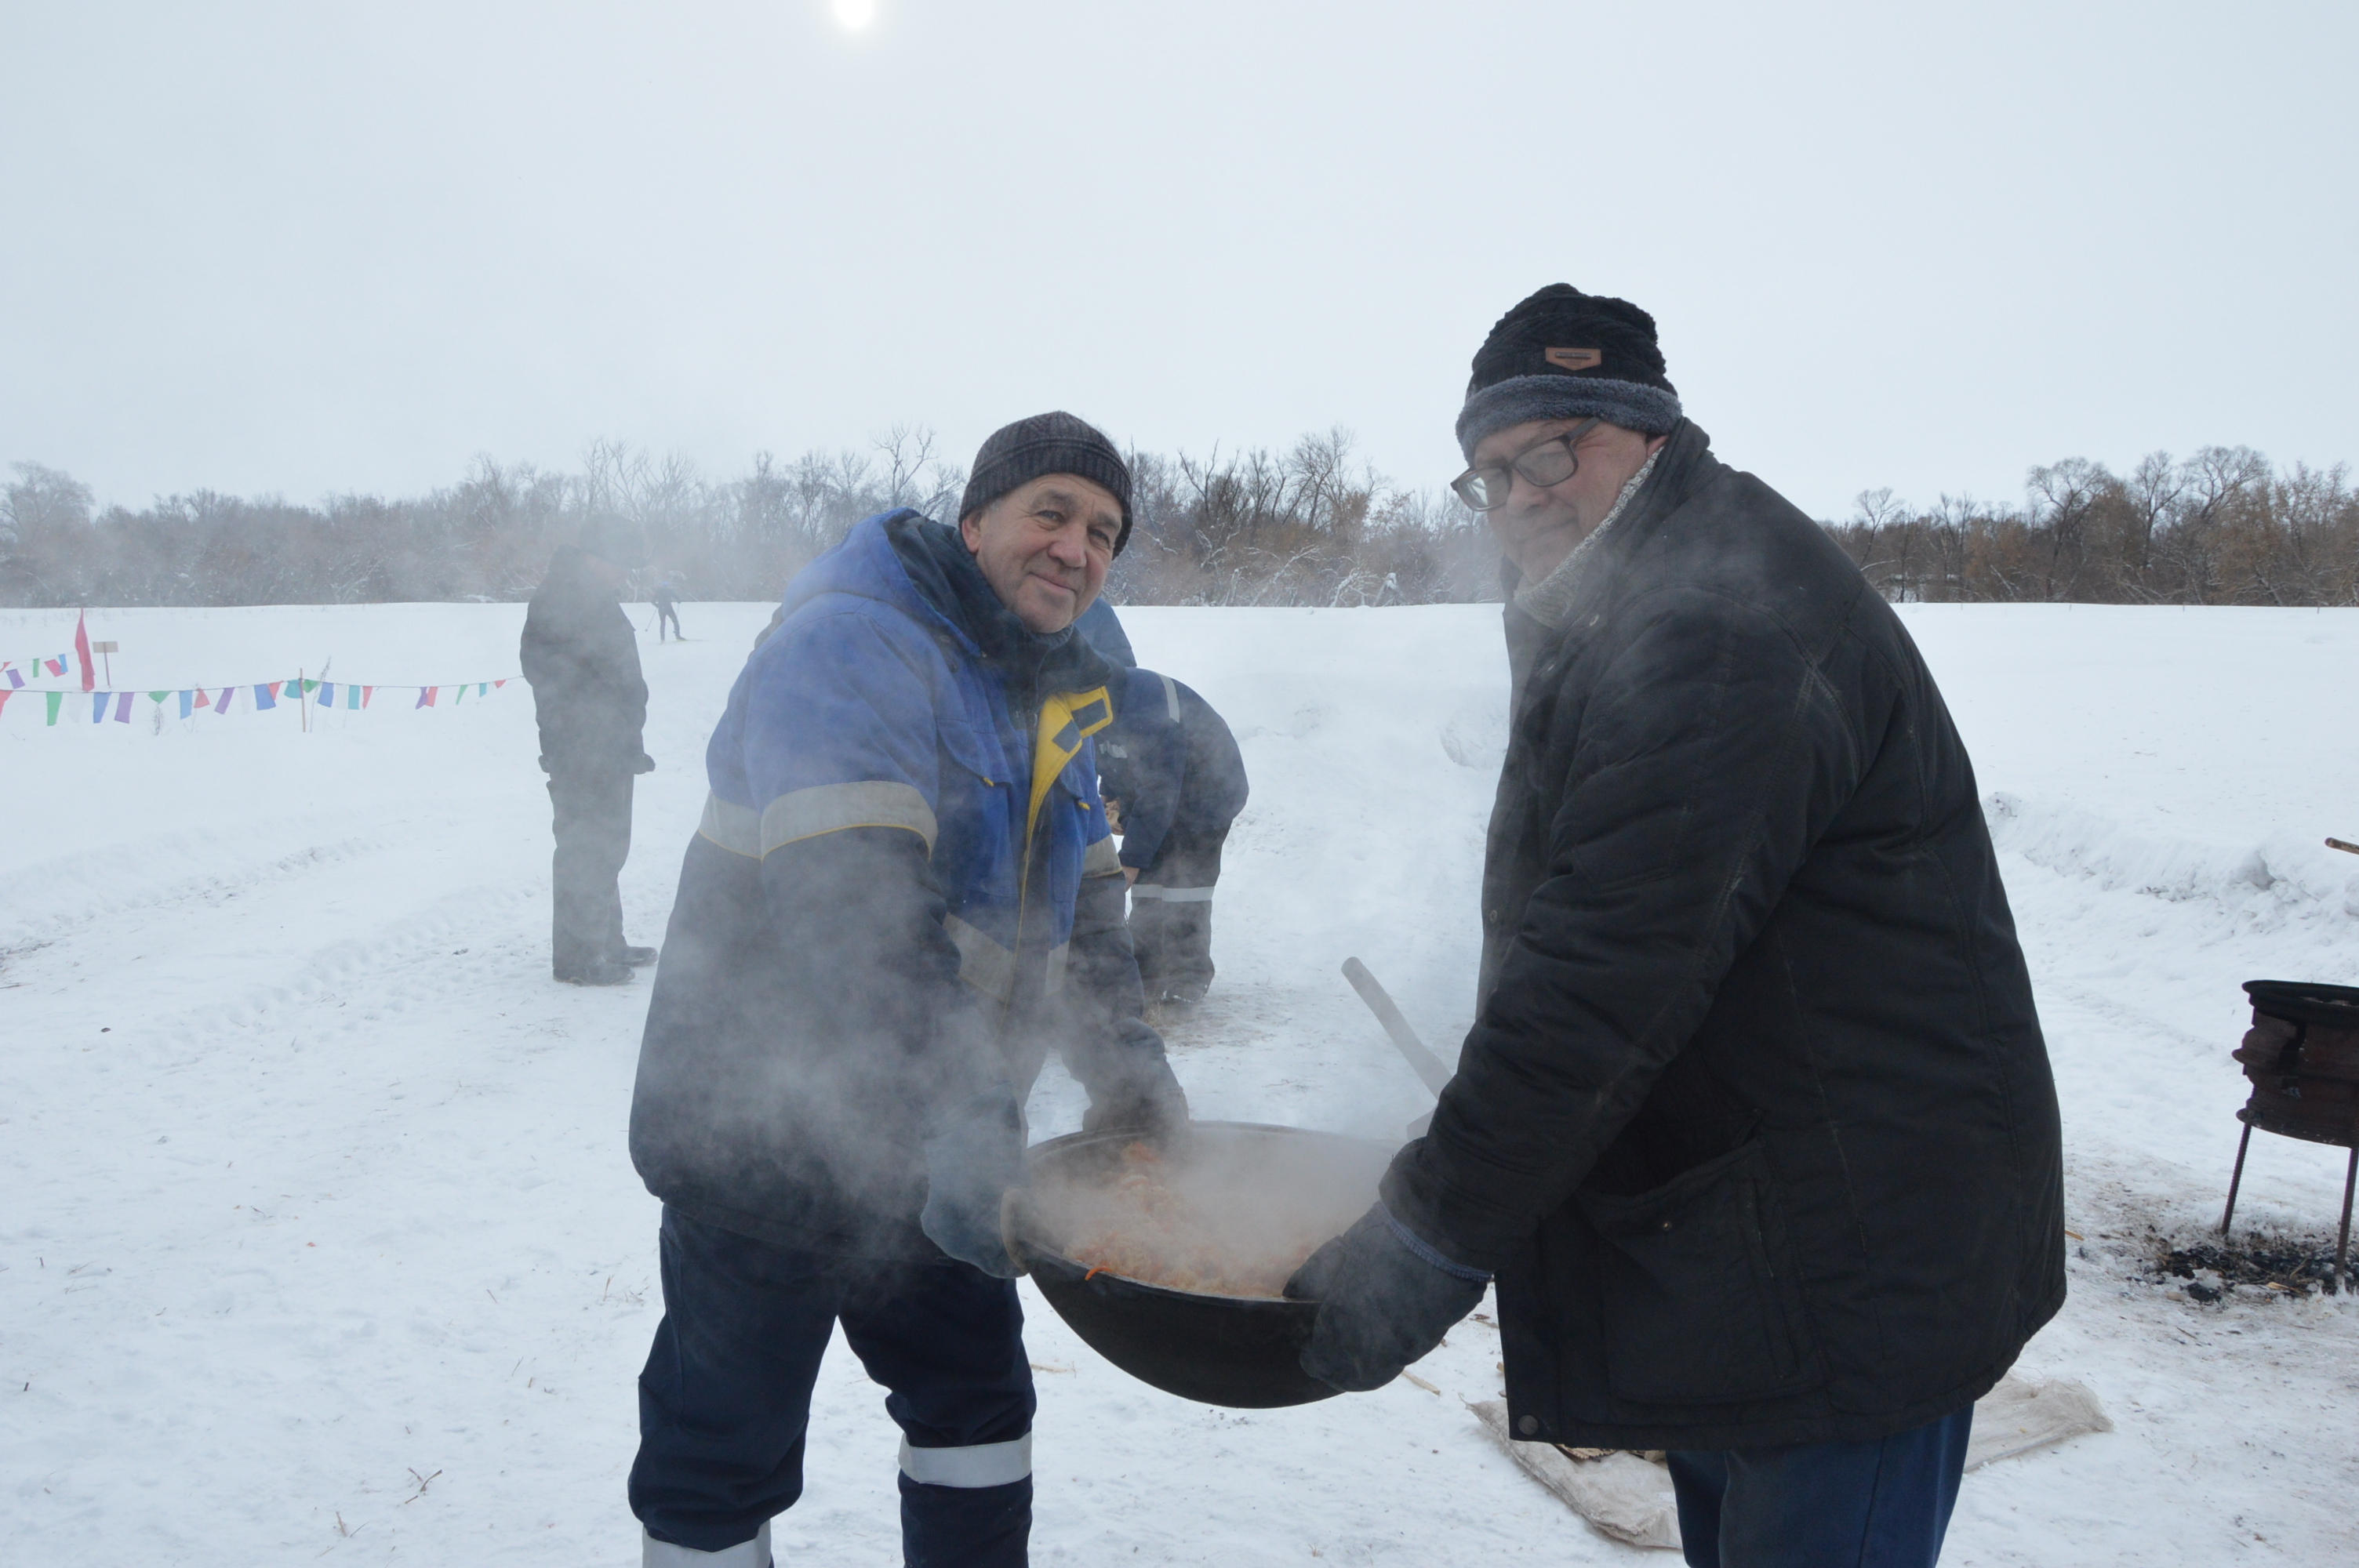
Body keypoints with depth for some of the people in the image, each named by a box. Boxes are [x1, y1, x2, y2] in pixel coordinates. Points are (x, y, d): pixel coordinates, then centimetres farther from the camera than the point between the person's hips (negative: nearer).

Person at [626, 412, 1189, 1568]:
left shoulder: (1058, 698, 9)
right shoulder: (851, 644, -21)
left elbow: (1079, 904, 12)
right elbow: (854, 918, -33)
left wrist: (1126, 1065, -4)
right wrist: (960, 1129, -38)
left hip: (935, 1135, 8)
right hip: (768, 1124, -8)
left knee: (977, 1395, 19)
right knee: (727, 1441, 6)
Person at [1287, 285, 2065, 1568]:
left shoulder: (1719, 630, -22)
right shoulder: (1621, 615, 13)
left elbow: (1612, 978, -28)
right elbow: (1574, 941, 18)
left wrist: (1428, 1243, -23)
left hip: (1851, 1259, -10)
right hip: (1739, 1240, 10)